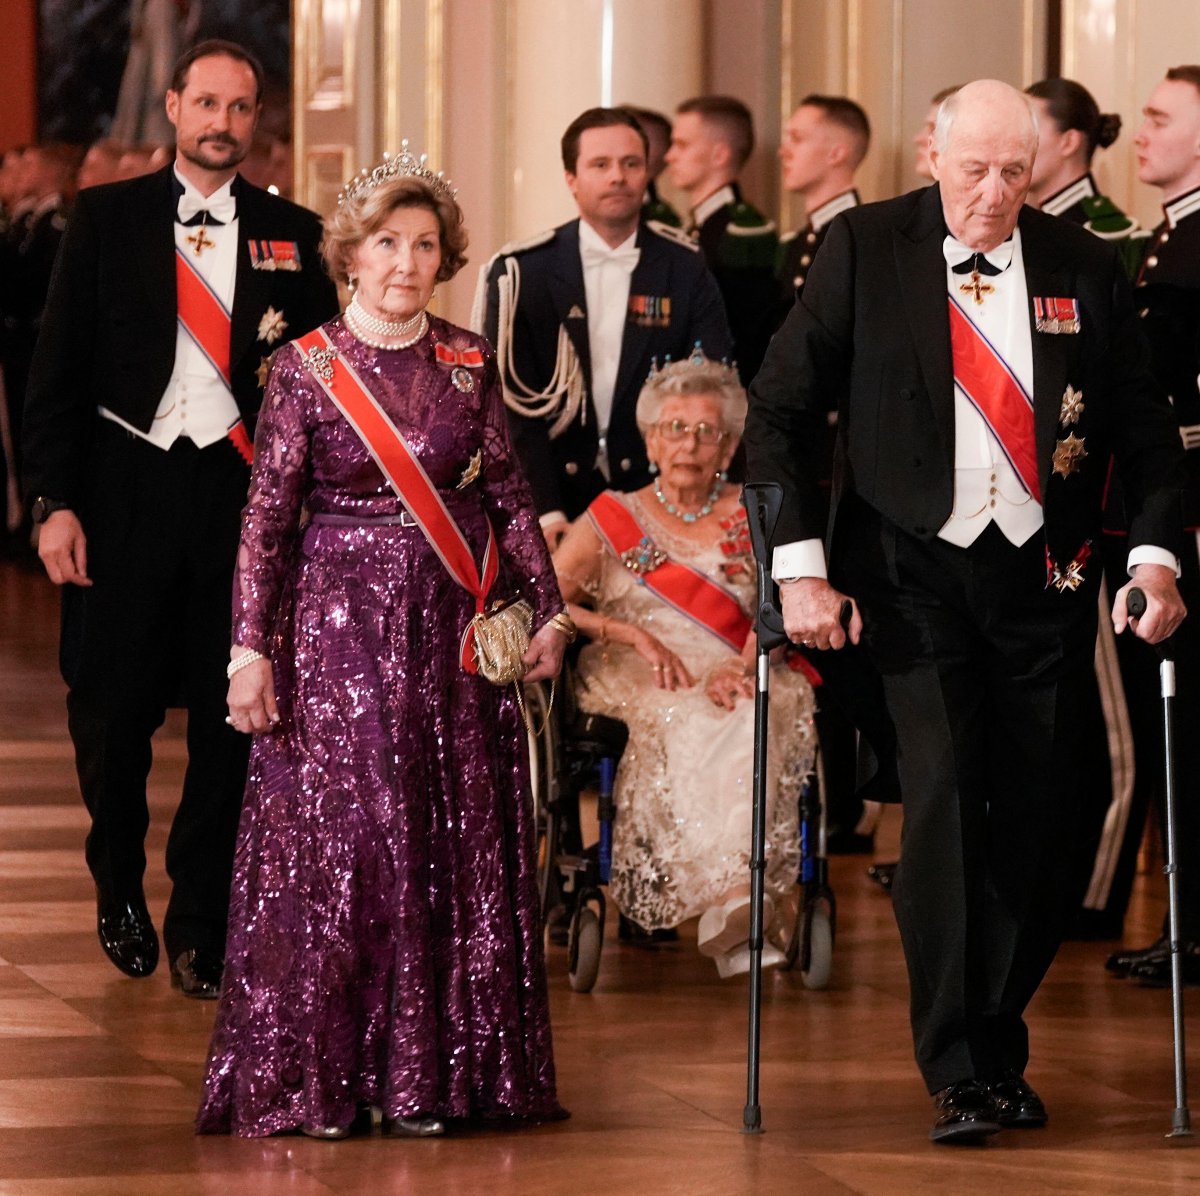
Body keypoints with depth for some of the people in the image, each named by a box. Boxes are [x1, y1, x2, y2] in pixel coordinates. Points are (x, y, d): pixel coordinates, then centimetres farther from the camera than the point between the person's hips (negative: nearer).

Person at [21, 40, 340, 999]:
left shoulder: (292, 235, 6)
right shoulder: (106, 218, 3)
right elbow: (60, 366, 1)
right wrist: (55, 501, -6)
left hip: (244, 490, 1)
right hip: (126, 489, -1)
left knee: (230, 719, 3)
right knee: (112, 709, 5)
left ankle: (201, 920, 15)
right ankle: (120, 889, 28)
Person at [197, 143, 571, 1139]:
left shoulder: (470, 364, 5)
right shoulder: (306, 369, -3)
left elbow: (509, 495, 10)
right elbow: (267, 517, -4)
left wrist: (549, 611, 8)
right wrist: (250, 651, -9)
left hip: (453, 636, 3)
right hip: (339, 625, -3)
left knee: (453, 845, 3)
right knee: (335, 837, -4)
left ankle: (430, 1074, 10)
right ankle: (322, 1078, 4)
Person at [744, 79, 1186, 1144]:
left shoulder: (1083, 268, 4)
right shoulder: (865, 249, -2)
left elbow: (1144, 428, 9)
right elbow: (778, 411, -1)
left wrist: (1155, 553, -6)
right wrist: (801, 564, -9)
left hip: (1044, 577, 3)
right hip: (917, 573, -3)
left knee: (1038, 819, 1)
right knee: (944, 794, -15)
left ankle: (1000, 1053, 18)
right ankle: (957, 1076, -12)